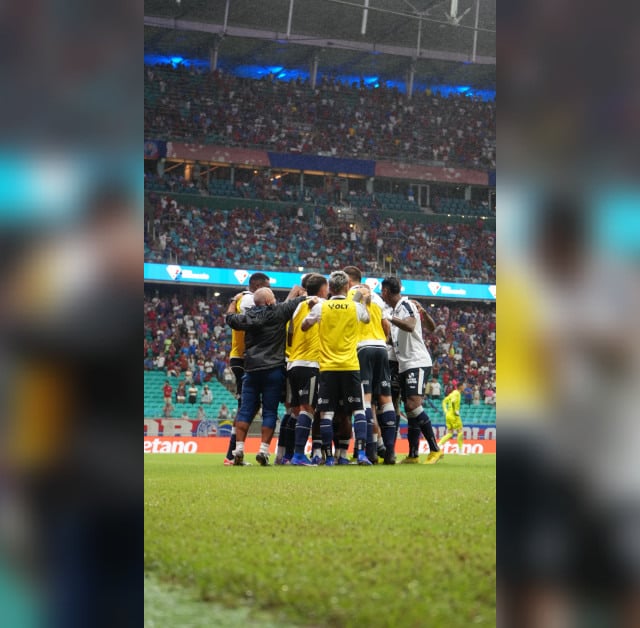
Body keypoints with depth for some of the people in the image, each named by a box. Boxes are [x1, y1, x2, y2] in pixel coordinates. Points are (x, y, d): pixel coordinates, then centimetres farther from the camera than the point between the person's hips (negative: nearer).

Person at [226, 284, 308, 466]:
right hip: (274, 370, -3)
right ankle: (264, 449, -4)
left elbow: (230, 318, 22)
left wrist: (234, 301, 39)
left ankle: (239, 449, 1)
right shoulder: (279, 312, -4)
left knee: (246, 410, 6)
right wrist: (296, 292, 24)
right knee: (270, 412, 2)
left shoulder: (248, 317, 4)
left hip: (251, 370, 3)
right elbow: (298, 299, 2)